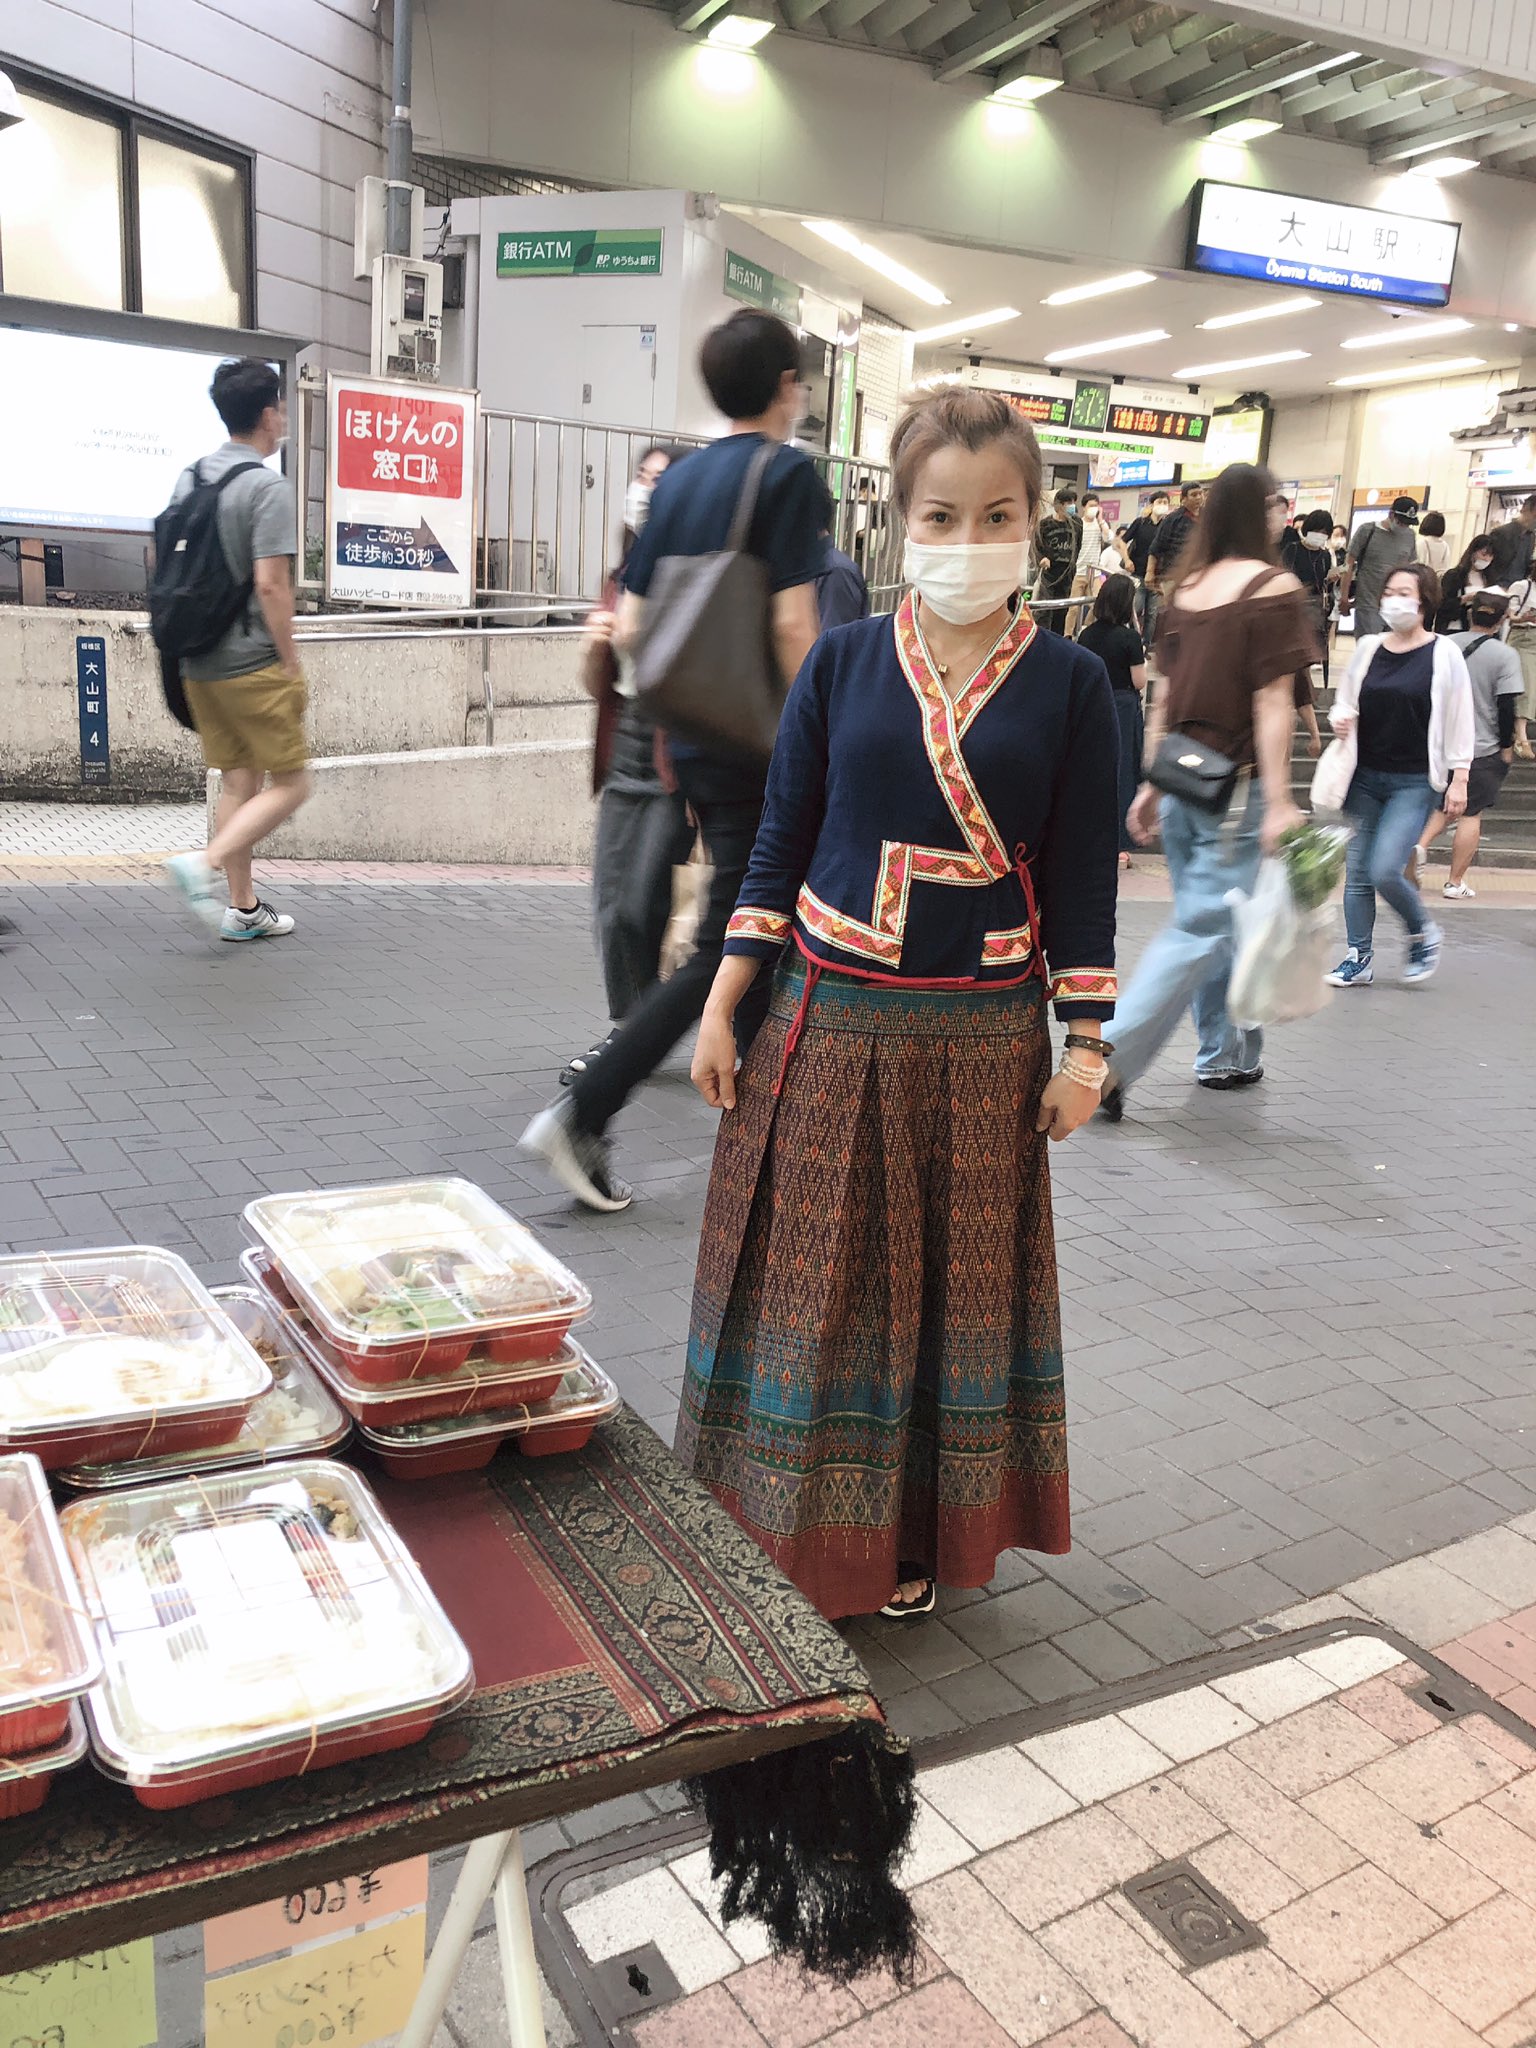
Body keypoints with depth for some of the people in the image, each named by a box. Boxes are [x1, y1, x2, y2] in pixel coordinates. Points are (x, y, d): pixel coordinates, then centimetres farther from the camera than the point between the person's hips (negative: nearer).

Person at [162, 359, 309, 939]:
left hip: (200, 665, 8)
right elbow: (270, 584, -19)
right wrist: (291, 662, -11)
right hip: (253, 663, -8)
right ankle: (204, 864, -13)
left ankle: (243, 908, 18)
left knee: (238, 782, 14)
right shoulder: (268, 487, -13)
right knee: (289, 784, 2)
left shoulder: (189, 478, 11)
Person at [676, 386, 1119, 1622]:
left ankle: (916, 1538, 32)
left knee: (950, 1286, 12)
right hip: (828, 1023, 1)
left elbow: (1082, 881, 0)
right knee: (811, 1281, 10)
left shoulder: (1068, 684, -1)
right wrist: (722, 1006, 1)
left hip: (980, 1041, 0)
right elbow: (781, 844, 4)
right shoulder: (844, 663, 1)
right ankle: (791, 1529, 30)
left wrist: (1083, 1049, -1)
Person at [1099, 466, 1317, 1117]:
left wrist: (1151, 783, 16)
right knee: (1203, 928, -4)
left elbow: (1166, 697, 11)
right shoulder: (1273, 587, -10)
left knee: (1207, 919, 16)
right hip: (1238, 784, -7)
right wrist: (1279, 803, -16)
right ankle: (1112, 1059, -10)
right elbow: (1272, 704, -15)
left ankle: (1224, 1056, 28)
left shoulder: (1186, 586, 8)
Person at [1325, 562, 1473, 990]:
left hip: (1415, 783, -4)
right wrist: (1341, 718, -8)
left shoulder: (1444, 654, -5)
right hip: (1365, 777, 5)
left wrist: (1458, 780, -6)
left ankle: (1423, 934, 12)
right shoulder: (1368, 648, 5)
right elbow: (1345, 701, 16)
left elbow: (1459, 721, -3)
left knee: (1384, 870, -15)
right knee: (1358, 872, 5)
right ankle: (1360, 959, 17)